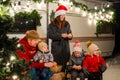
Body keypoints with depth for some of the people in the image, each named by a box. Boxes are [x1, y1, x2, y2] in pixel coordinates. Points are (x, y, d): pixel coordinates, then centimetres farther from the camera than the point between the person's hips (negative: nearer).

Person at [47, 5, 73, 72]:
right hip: (56, 47, -3)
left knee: (65, 64, -1)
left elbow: (70, 33, 9)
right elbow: (49, 35, -8)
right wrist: (60, 35, -17)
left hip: (65, 47, 3)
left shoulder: (67, 24, 9)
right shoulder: (52, 24, 0)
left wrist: (70, 36, -15)